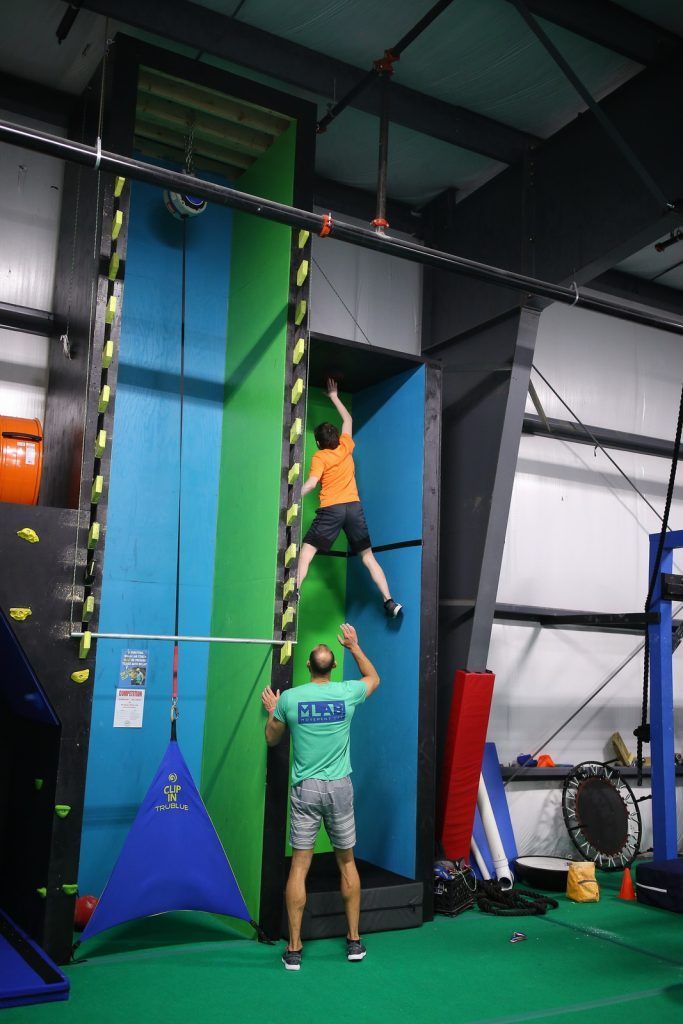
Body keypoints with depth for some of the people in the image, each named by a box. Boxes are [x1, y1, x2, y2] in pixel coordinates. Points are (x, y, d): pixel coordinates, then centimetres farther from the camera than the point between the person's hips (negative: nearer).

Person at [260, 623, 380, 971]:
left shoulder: (289, 698, -7)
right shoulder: (347, 693, -4)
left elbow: (272, 739, 8)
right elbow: (374, 678, 19)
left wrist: (272, 710, 24)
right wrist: (354, 646, 24)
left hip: (305, 788, -1)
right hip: (339, 787, 1)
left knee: (299, 865, 3)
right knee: (347, 861, 15)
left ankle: (294, 949, 6)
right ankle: (354, 940, 22)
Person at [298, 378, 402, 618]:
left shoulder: (319, 457, 0)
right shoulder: (346, 447, 13)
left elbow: (311, 483, -15)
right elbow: (348, 419, 29)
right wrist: (334, 397, 37)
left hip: (331, 509, -4)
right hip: (354, 507, 4)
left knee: (306, 554, -4)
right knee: (368, 556, 9)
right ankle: (389, 602, 2)